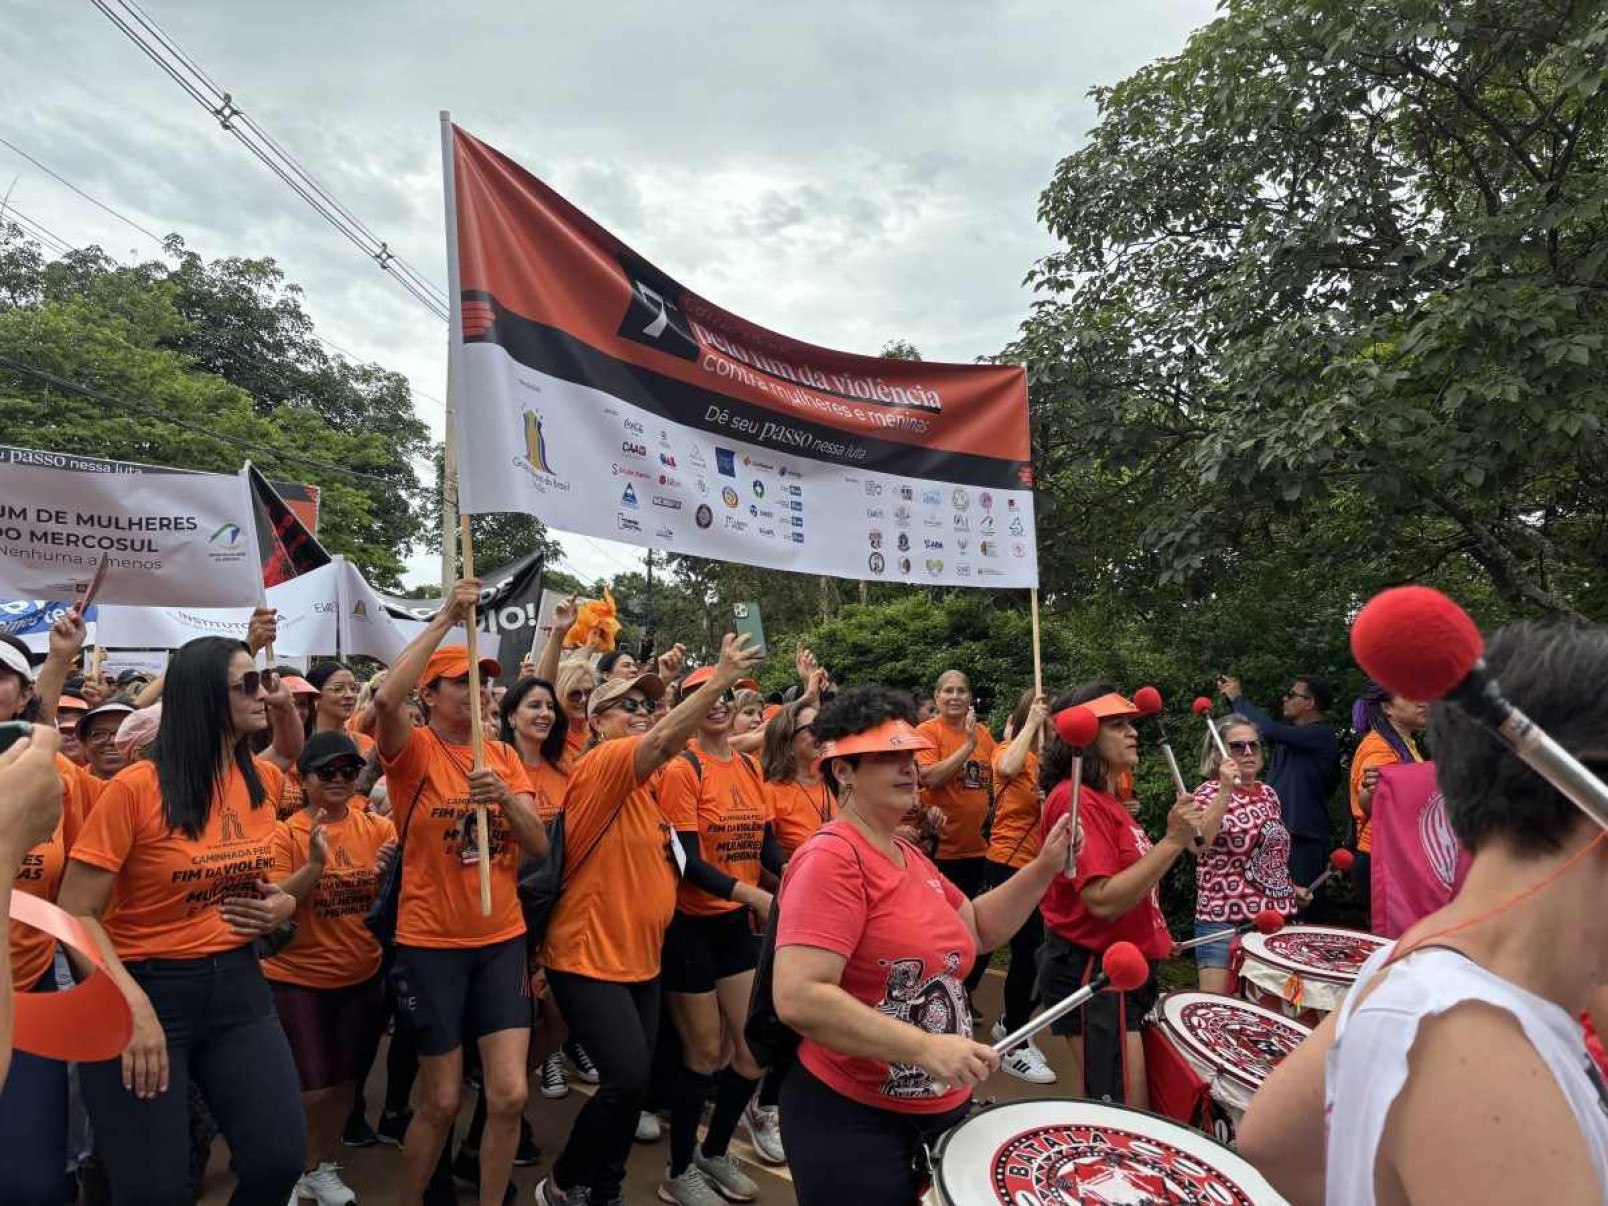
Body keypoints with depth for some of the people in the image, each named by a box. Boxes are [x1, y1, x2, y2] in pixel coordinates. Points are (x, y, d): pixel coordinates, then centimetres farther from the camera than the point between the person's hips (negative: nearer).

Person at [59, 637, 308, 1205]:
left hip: (238, 985, 5)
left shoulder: (265, 781, 2)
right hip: (146, 989, -5)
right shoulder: (135, 787, -16)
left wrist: (284, 903, 0)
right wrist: (134, 1004, -25)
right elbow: (76, 914, -14)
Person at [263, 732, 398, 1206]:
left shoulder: (378, 828, -3)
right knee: (312, 1090, -2)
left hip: (362, 977, 3)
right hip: (297, 977, -3)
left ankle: (320, 1168, 38)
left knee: (345, 1082, 14)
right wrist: (315, 864, -30)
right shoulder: (286, 833, -9)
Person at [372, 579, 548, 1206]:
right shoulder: (415, 751, -9)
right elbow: (386, 698, -32)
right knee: (441, 1101, 10)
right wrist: (446, 618, -28)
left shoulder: (503, 755, 4)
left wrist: (504, 797, -20)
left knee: (509, 1095, 3)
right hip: (430, 944, -3)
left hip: (502, 940, 4)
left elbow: (539, 845, -1)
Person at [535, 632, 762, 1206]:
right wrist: (721, 679, -39)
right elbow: (664, 741, -34)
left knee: (633, 1083, 13)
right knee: (628, 1078, -13)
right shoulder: (600, 764, -17)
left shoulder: (640, 784, 10)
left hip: (639, 958, 9)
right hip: (590, 958, -9)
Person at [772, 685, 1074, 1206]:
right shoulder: (831, 858, -21)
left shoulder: (910, 856, 8)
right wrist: (925, 1048, -29)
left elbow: (979, 928, 16)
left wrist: (1043, 868, 2)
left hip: (942, 1108, 9)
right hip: (851, 1118, -9)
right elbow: (798, 999, -30)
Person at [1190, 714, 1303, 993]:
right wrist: (1226, 791, -34)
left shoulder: (1268, 794, 11)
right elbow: (1197, 843, -31)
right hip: (1225, 921, -7)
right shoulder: (1210, 793, -9)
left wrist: (1290, 889, 13)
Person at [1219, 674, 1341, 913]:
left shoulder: (1322, 735, -13)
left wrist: (1238, 697, -13)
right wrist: (1230, 698, 10)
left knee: (1308, 906, -5)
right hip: (1279, 833, 9)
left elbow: (1269, 730, -24)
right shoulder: (1292, 732, 15)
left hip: (1305, 838, -9)